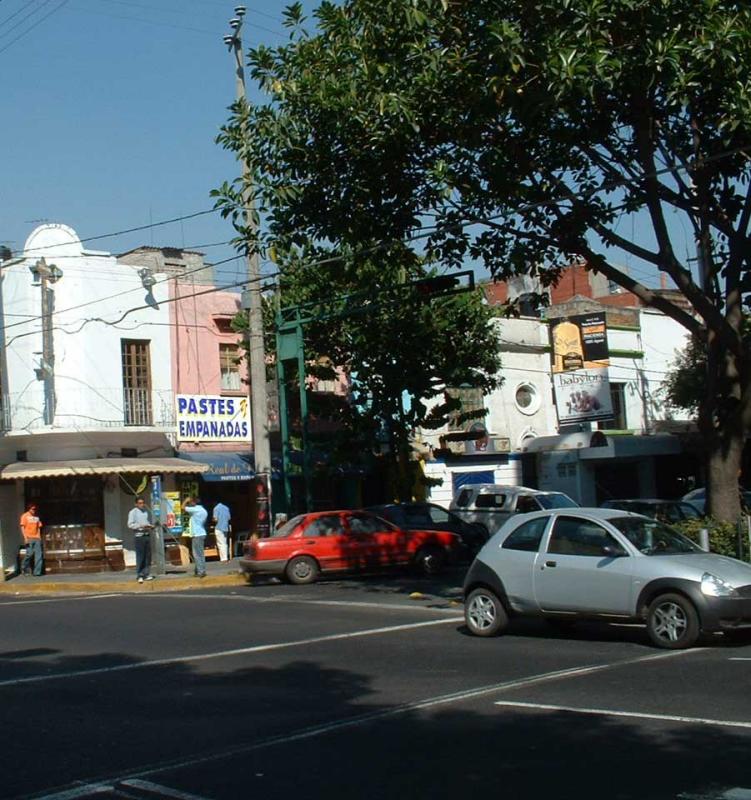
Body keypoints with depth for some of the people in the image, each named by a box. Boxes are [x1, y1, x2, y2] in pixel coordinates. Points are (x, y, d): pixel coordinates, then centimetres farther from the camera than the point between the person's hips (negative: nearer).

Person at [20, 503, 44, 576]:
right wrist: (25, 538, -12)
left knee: (39, 555, -4)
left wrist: (39, 537, 10)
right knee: (29, 554, -7)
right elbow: (22, 527, -4)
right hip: (29, 538, -5)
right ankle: (25, 569, 14)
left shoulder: (36, 517, 14)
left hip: (37, 538, 5)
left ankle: (37, 572, -3)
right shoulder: (25, 516, 1)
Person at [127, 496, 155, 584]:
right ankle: (139, 575, 1)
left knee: (148, 556, 7)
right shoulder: (133, 512, -3)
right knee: (140, 557, -5)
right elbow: (130, 524, -10)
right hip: (139, 535, -6)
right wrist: (141, 526, -20)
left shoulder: (146, 511, 14)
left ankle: (146, 574, 14)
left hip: (147, 535, 6)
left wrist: (150, 526, 1)